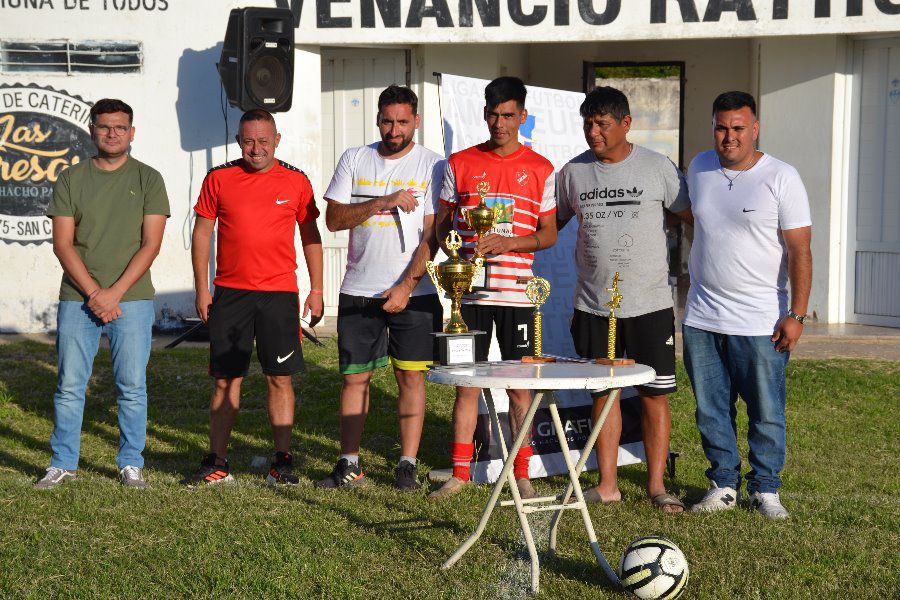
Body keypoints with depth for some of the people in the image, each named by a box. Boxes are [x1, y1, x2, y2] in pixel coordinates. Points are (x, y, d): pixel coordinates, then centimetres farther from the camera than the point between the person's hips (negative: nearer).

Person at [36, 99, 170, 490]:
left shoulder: (148, 179, 4)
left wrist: (115, 292, -11)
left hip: (132, 300, -1)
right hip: (77, 298, 1)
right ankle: (63, 464, 13)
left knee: (132, 386, 2)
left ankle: (131, 464, 13)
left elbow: (151, 244, -2)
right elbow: (62, 243, 2)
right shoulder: (71, 179, 8)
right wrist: (93, 292, -9)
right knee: (69, 386, 2)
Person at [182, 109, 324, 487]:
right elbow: (202, 233, 7)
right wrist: (201, 289, 1)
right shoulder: (219, 179, 4)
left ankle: (283, 461, 9)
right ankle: (217, 463, 11)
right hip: (229, 293, 1)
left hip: (279, 292, 0)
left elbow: (310, 236, 10)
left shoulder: (296, 181, 4)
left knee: (280, 377, 1)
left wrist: (316, 290, 5)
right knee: (226, 378, 5)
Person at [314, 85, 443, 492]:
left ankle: (408, 465, 8)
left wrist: (406, 286, -13)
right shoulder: (354, 160, 7)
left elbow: (431, 236, -5)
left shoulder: (432, 166, 0)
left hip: (413, 291, -2)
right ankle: (349, 463, 12)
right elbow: (334, 219, -2)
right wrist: (384, 201, -14)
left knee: (411, 376, 0)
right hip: (358, 291, 2)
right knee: (355, 376, 4)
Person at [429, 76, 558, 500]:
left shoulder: (540, 170, 4)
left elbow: (549, 234, 4)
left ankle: (522, 476, 11)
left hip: (516, 290, -1)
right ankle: (460, 472, 12)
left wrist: (506, 243, -13)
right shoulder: (459, 164, 7)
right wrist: (457, 254, -9)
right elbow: (442, 222, 11)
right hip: (469, 289, 1)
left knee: (520, 385, 3)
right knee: (467, 382, 5)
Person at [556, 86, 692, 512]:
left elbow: (693, 215, 2)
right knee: (603, 392, 8)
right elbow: (550, 225, 15)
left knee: (654, 395, 1)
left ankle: (656, 485, 12)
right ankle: (607, 485, 16)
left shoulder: (657, 167, -2)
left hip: (650, 304, -2)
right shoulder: (573, 172, 6)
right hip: (593, 304, 2)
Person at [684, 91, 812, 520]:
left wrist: (796, 313, -14)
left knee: (767, 413, 2)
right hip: (702, 319, 4)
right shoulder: (699, 168, 7)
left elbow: (799, 251, -9)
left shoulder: (781, 178, -7)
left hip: (760, 323, -4)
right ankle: (723, 484, 22)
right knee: (711, 411, 9)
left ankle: (765, 489, 15)